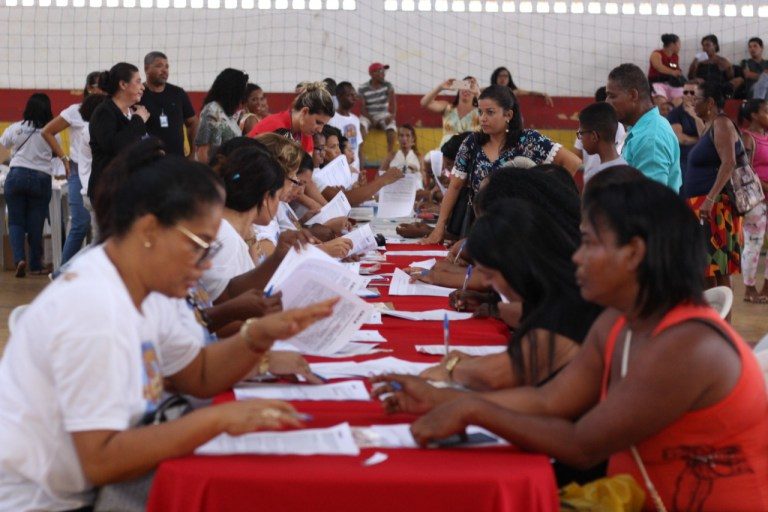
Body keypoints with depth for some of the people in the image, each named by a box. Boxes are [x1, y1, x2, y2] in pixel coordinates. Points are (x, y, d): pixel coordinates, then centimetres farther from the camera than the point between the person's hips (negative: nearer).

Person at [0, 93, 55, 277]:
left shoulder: (15, 128, 3)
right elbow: (58, 153, 12)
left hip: (16, 176, 1)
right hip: (41, 178, 0)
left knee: (15, 221, 7)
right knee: (35, 225, 7)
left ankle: (19, 258, -13)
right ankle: (35, 265, 13)